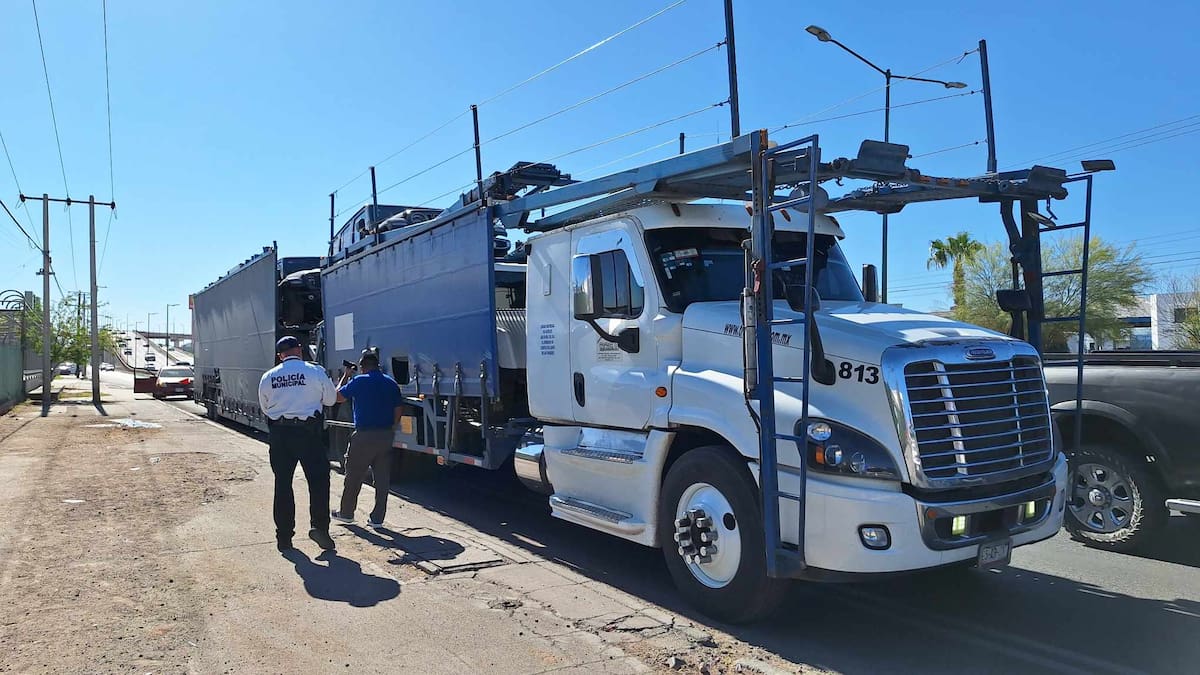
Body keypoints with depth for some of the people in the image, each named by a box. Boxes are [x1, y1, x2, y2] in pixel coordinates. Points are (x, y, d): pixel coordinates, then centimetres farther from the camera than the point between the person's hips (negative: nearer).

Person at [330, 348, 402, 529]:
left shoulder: (358, 381, -8)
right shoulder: (391, 384, 5)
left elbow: (338, 397, 7)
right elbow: (398, 412, 6)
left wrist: (345, 376, 17)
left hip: (364, 436, -4)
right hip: (386, 436, 4)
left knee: (353, 477, 11)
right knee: (382, 479, 7)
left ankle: (346, 513, 24)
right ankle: (377, 518, 11)